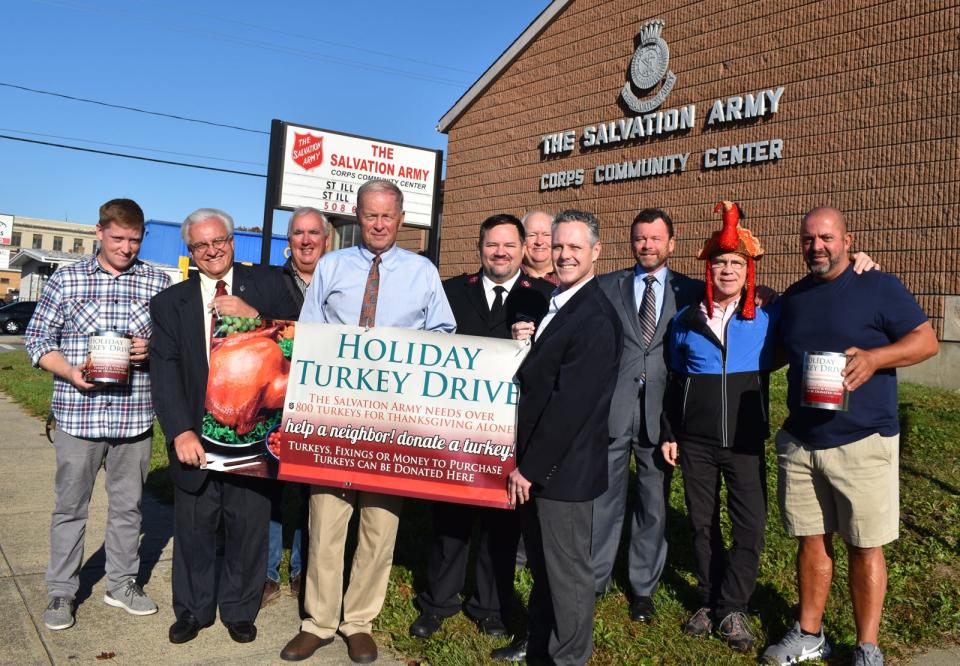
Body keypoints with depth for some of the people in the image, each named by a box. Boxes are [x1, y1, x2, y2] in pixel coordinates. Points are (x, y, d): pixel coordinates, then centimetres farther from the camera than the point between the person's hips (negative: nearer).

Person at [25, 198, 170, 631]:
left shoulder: (158, 283, 4)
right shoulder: (66, 280, 2)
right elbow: (37, 339, 3)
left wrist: (152, 350, -13)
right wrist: (70, 371, -13)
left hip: (134, 415, 1)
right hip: (78, 413, -1)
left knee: (127, 505, 13)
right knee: (70, 507, 9)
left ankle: (122, 583, 29)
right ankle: (61, 592, 24)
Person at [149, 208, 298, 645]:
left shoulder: (266, 284, 3)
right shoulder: (170, 302, 5)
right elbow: (165, 371, -4)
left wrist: (253, 316, -18)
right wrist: (180, 431, -16)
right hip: (195, 436, 1)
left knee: (249, 525, 10)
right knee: (193, 528, 13)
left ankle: (239, 610, 30)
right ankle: (192, 610, 35)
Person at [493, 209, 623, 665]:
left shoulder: (596, 320, -20)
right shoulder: (551, 303, 10)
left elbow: (569, 403, -22)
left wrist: (530, 467, -18)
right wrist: (523, 343, -3)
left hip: (562, 466, -9)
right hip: (535, 460, 9)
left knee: (567, 568, 8)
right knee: (541, 561, 22)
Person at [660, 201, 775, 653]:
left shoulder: (768, 318, -1)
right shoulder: (685, 321, 3)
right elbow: (674, 382, 8)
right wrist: (668, 433, 5)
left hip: (745, 442, -1)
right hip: (695, 442, 1)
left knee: (750, 526, -1)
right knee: (702, 524, 10)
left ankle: (733, 608, 15)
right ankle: (710, 601, 26)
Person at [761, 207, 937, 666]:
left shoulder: (878, 287, -4)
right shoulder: (793, 297, 12)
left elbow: (926, 341, -7)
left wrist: (873, 357, -22)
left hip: (863, 442, -4)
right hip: (799, 442, 5)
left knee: (864, 546, 4)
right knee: (811, 540, 12)